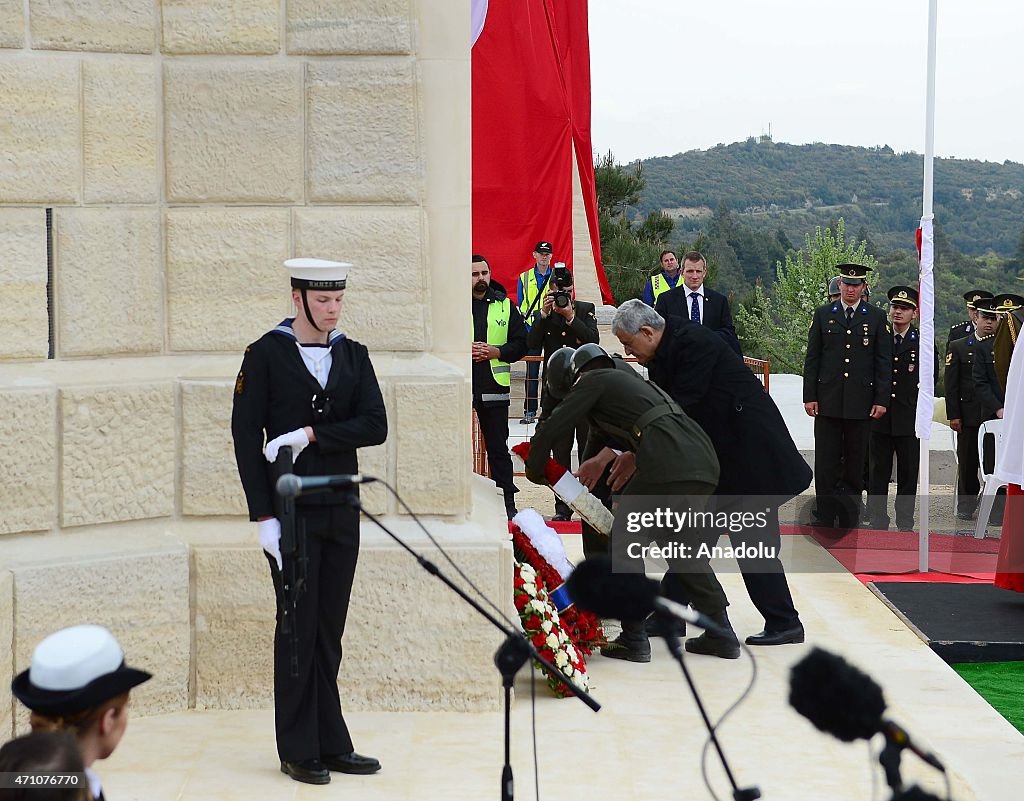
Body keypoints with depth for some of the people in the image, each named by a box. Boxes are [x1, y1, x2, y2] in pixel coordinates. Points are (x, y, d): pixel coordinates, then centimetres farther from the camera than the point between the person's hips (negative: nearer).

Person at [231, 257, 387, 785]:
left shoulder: (352, 355, 9)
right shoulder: (267, 353, -3)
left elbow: (375, 426, -1)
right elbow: (246, 434, -6)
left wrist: (311, 434, -14)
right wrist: (263, 516, -11)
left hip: (341, 508, 4)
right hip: (292, 510, -4)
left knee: (329, 630, 9)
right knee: (298, 627, 0)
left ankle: (331, 745, 15)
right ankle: (298, 752, 8)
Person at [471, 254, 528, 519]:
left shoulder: (505, 306, 10)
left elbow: (520, 344, 8)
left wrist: (496, 352, -8)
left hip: (494, 388, 1)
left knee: (498, 447, 6)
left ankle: (507, 501, 9)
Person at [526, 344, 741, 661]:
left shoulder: (593, 381, 9)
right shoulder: (625, 375, 33)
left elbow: (549, 431, 5)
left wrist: (535, 472, 19)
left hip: (668, 466, -8)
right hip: (705, 464, 8)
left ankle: (633, 639, 8)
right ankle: (721, 634, 23)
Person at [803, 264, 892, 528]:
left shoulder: (876, 317, 6)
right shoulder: (823, 315, 7)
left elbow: (883, 361, 4)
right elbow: (812, 358, 7)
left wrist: (881, 400, -2)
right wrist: (809, 396, 0)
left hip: (861, 402, 0)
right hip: (828, 400, 0)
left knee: (856, 462, 3)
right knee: (826, 460, 0)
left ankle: (849, 519, 10)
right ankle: (824, 516, 5)